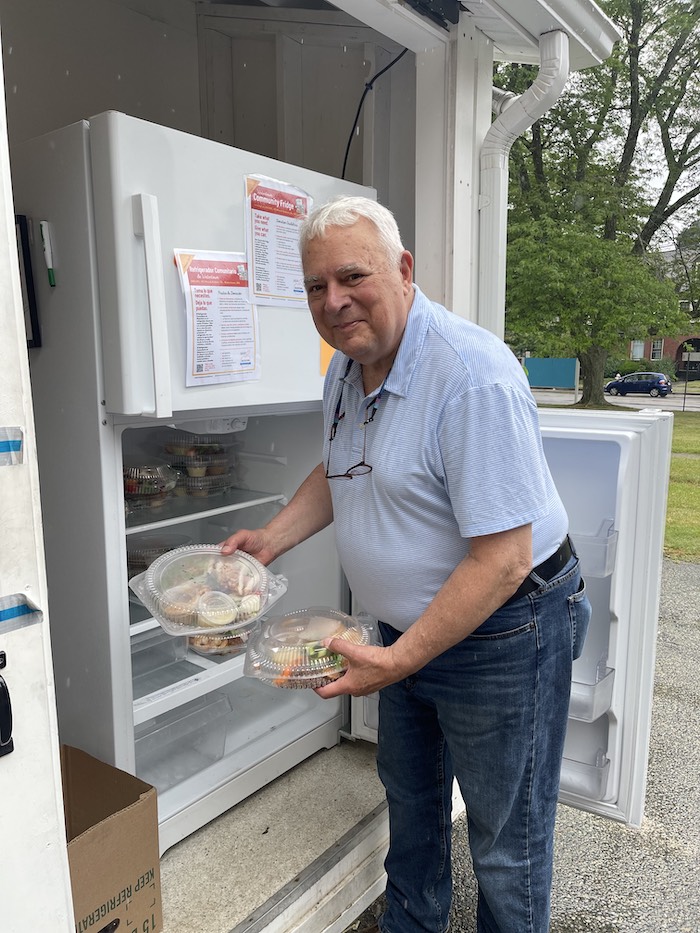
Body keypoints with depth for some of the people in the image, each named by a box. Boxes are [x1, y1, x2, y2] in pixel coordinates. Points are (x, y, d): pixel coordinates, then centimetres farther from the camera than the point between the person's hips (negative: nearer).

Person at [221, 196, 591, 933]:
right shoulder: (345, 369, 0)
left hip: (500, 633, -8)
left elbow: (502, 558, -29)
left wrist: (399, 660, -25)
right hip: (406, 625, 9)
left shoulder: (473, 377, -29)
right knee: (409, 795, 28)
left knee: (505, 838, 13)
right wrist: (271, 539, 4)